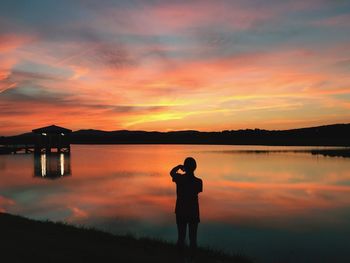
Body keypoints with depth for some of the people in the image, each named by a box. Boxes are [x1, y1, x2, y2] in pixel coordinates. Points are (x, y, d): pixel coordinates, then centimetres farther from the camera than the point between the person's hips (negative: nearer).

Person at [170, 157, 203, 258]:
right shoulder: (198, 181, -14)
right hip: (194, 213, -1)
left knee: (181, 236, 11)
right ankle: (192, 256, 12)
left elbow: (172, 172, 11)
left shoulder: (179, 178, -11)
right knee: (192, 237, 7)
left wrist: (179, 166, 22)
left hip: (181, 212, 1)